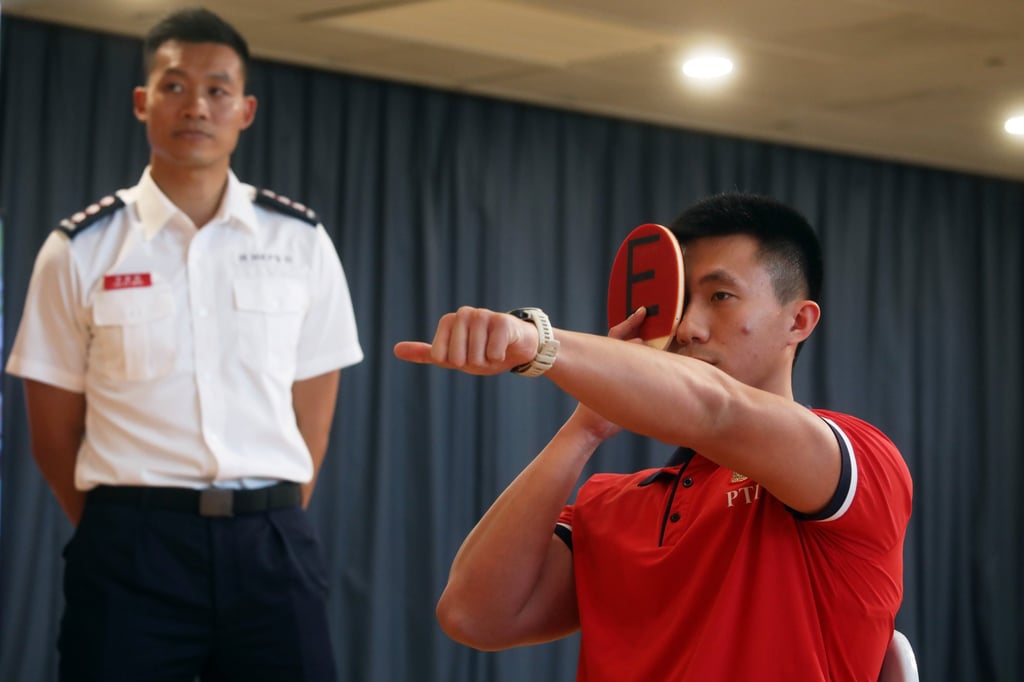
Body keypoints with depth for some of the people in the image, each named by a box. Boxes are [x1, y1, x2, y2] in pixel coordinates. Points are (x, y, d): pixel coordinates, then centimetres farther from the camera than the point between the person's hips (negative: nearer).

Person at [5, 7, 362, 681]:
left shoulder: (302, 242, 7)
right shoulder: (79, 251, 2)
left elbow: (313, 410, 10)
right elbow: (54, 432, 6)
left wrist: (276, 521, 7)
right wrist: (124, 538, 6)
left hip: (271, 542, 1)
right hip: (131, 548, -1)